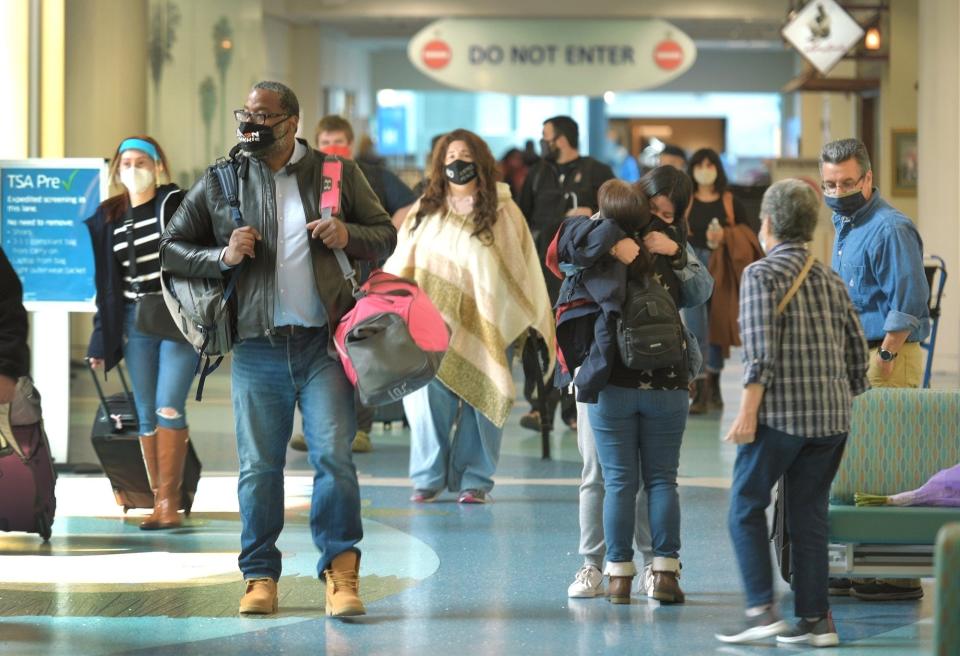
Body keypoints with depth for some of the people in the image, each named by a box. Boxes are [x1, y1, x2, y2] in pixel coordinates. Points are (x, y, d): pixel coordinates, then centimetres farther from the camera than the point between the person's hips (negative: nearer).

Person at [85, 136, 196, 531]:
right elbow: (106, 283, 15)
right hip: (135, 321, 5)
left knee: (169, 407, -13)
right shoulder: (109, 217, 11)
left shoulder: (175, 203, -1)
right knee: (146, 414, 3)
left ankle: (169, 500, -7)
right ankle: (159, 502, 8)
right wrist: (102, 339, 13)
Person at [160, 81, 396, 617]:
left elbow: (386, 235, 13)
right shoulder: (220, 183, 8)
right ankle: (260, 576, 14)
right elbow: (170, 248, 12)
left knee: (334, 456, -9)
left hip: (324, 343, -1)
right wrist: (222, 257, -7)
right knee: (259, 466, 4)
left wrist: (349, 235, -8)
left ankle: (341, 572, -1)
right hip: (258, 348, 1)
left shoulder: (337, 174, 7)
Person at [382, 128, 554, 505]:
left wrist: (529, 323, 1)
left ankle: (474, 480, 10)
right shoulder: (425, 211, 11)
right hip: (434, 324, 1)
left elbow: (523, 271, 4)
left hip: (485, 328, -1)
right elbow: (400, 266, 14)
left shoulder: (502, 212, 3)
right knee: (430, 399, -7)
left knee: (479, 402, -1)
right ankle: (428, 478, 3)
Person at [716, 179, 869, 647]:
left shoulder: (761, 274, -5)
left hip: (779, 414, -6)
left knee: (746, 508, 5)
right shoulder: (831, 280, 13)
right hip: (832, 416, 6)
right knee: (809, 516, 10)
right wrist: (847, 400, 23)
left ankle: (762, 609, -4)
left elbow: (761, 350, -15)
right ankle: (814, 619, 8)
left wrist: (747, 412, -15)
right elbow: (856, 349, 14)